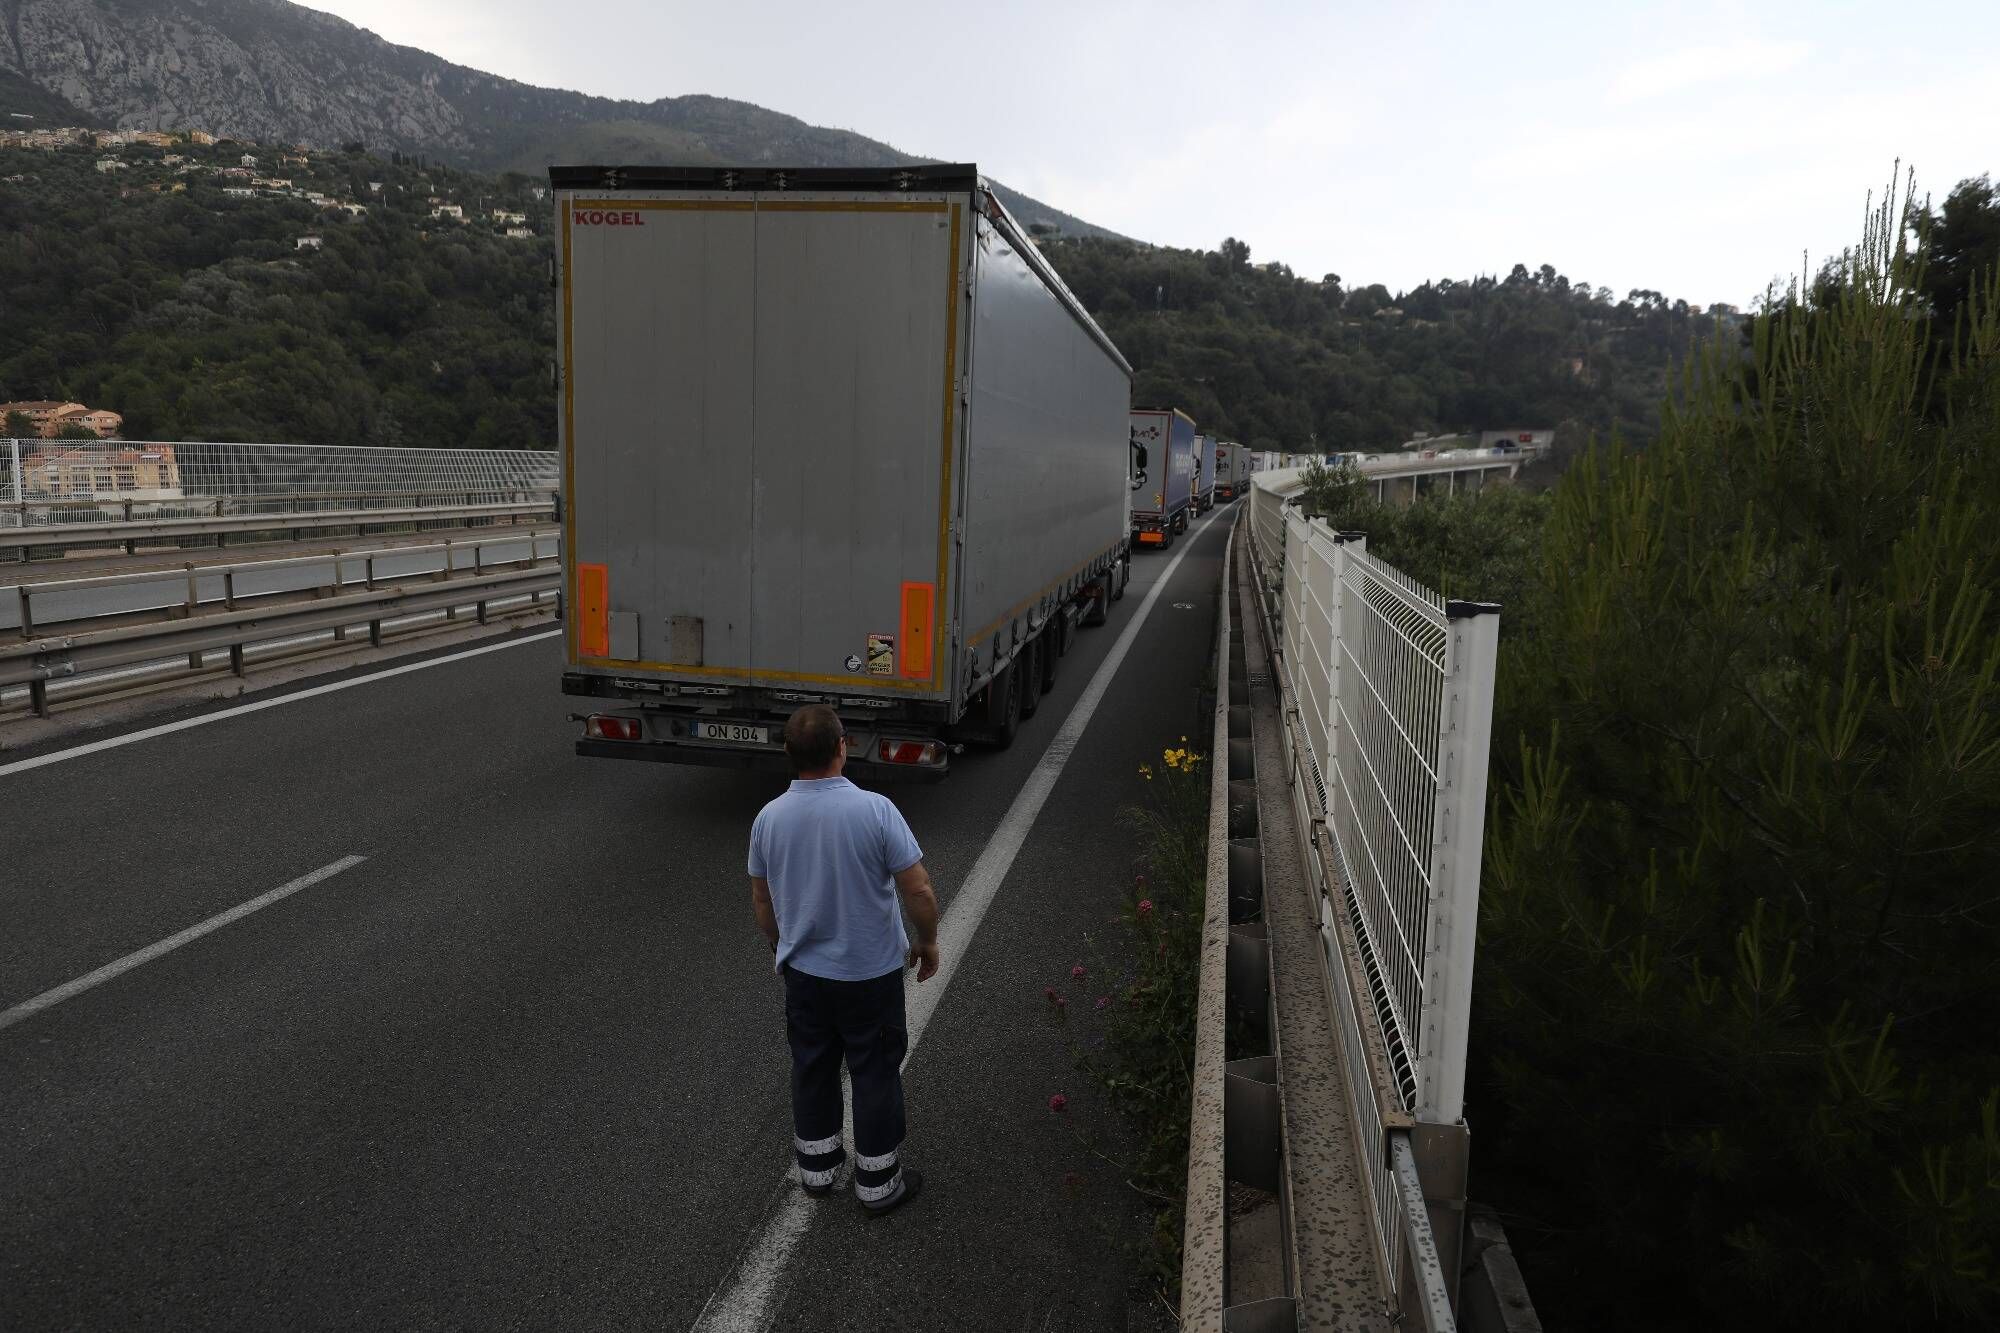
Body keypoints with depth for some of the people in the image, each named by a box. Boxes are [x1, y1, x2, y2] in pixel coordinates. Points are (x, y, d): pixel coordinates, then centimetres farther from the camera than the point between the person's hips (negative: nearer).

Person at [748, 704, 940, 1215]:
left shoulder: (769, 818, -10)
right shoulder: (875, 811, -23)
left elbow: (761, 899, 4)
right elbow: (918, 891, -18)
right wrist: (927, 942, 0)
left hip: (803, 971, 4)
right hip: (871, 972, -3)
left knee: (812, 1070, 21)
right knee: (875, 1075, 13)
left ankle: (817, 1169, 37)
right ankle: (878, 1184, 26)